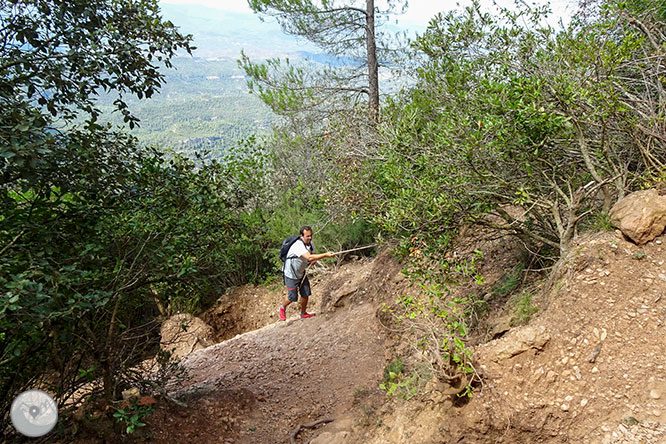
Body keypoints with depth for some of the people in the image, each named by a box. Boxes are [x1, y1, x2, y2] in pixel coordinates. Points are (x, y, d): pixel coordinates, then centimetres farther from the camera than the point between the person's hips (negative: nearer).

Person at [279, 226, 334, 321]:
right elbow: (309, 257, -46)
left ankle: (303, 314, 29)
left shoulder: (310, 244, -5)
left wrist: (313, 261, -16)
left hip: (301, 273, 7)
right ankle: (283, 308, 30)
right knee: (292, 297, -1)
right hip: (291, 275, -7)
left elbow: (313, 258, 9)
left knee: (306, 294, 7)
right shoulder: (298, 245, -33)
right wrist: (325, 255, -50)